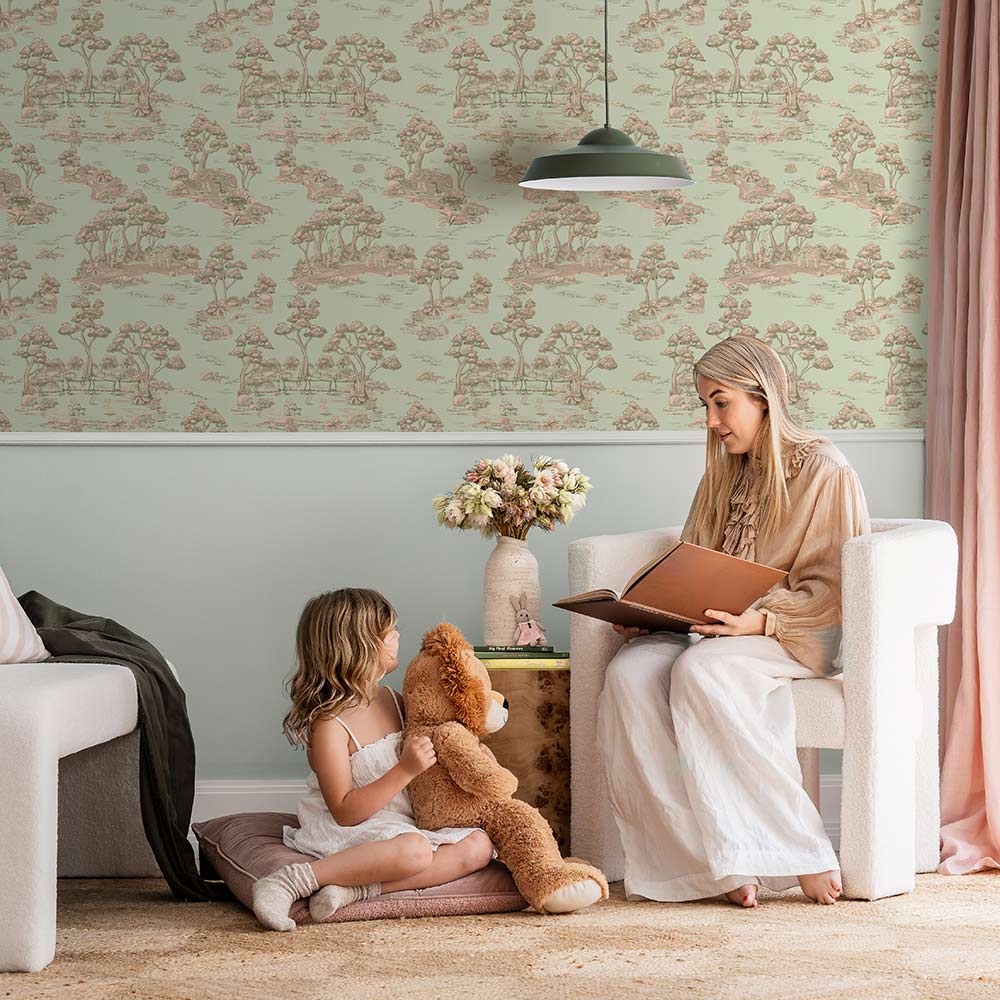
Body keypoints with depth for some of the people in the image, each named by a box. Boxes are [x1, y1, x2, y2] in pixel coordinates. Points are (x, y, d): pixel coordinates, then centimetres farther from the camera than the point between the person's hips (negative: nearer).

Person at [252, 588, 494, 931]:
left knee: (479, 845, -12)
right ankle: (294, 880, -28)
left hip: (400, 823, 9)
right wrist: (405, 770, -25)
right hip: (344, 833, -9)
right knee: (413, 851, -37)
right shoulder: (328, 725, -17)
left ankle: (356, 888, -25)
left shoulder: (390, 699, 7)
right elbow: (345, 812, -20)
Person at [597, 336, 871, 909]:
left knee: (701, 669, -37)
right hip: (727, 629, 6)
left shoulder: (823, 470, -2)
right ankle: (718, 861, -31)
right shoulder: (725, 476, 19)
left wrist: (761, 621, -24)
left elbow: (831, 587, -8)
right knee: (631, 674, -26)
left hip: (806, 637, -6)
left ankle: (800, 852, -29)